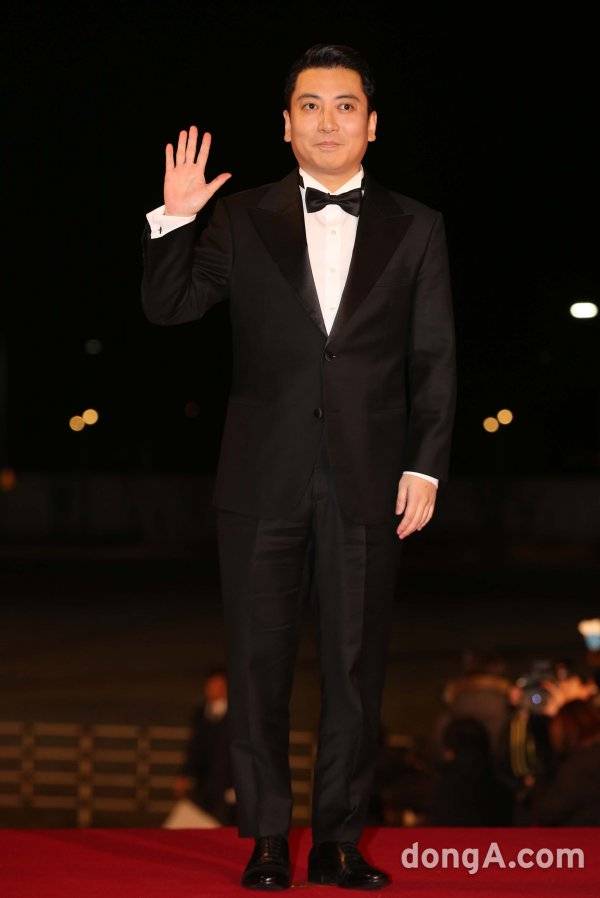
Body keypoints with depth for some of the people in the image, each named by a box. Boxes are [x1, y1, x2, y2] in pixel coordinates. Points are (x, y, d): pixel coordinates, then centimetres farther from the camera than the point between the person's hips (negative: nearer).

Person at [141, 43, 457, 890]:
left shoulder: (415, 228, 6)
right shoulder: (242, 221, 6)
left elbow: (435, 360, 4)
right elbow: (166, 307, 6)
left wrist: (426, 466, -4)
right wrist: (174, 221, -8)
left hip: (368, 480, 0)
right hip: (263, 478, 0)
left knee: (355, 667, 4)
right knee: (258, 661, 4)